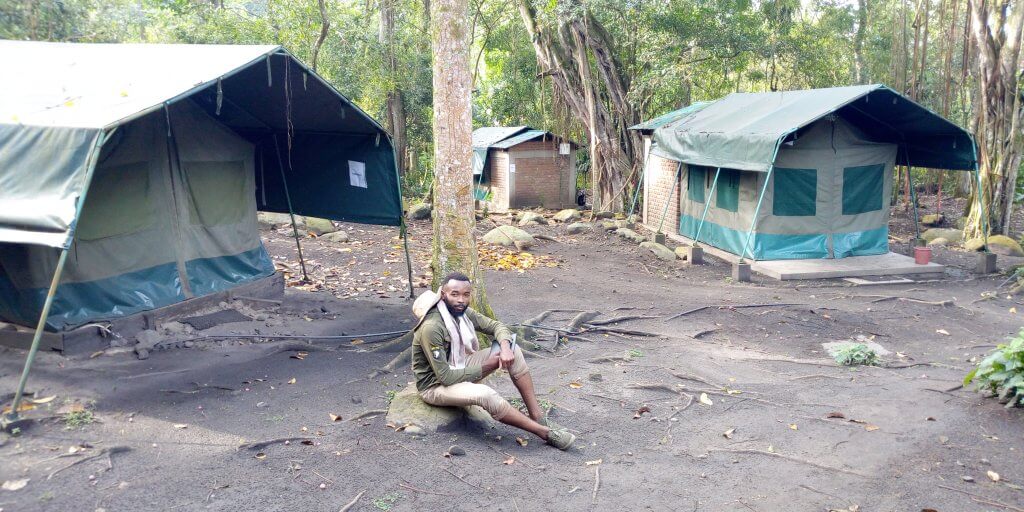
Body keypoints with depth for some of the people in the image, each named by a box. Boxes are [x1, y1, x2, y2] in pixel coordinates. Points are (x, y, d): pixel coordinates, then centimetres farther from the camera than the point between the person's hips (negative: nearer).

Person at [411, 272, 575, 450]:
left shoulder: (462, 311, -6)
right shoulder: (431, 328, -30)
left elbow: (496, 325, 4)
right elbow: (445, 377, -28)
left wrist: (505, 347, -18)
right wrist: (484, 366, -18)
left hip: (458, 368, 9)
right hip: (435, 385, -8)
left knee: (512, 349, -6)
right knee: (485, 394, -37)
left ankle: (538, 417, -9)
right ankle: (545, 432, -22)